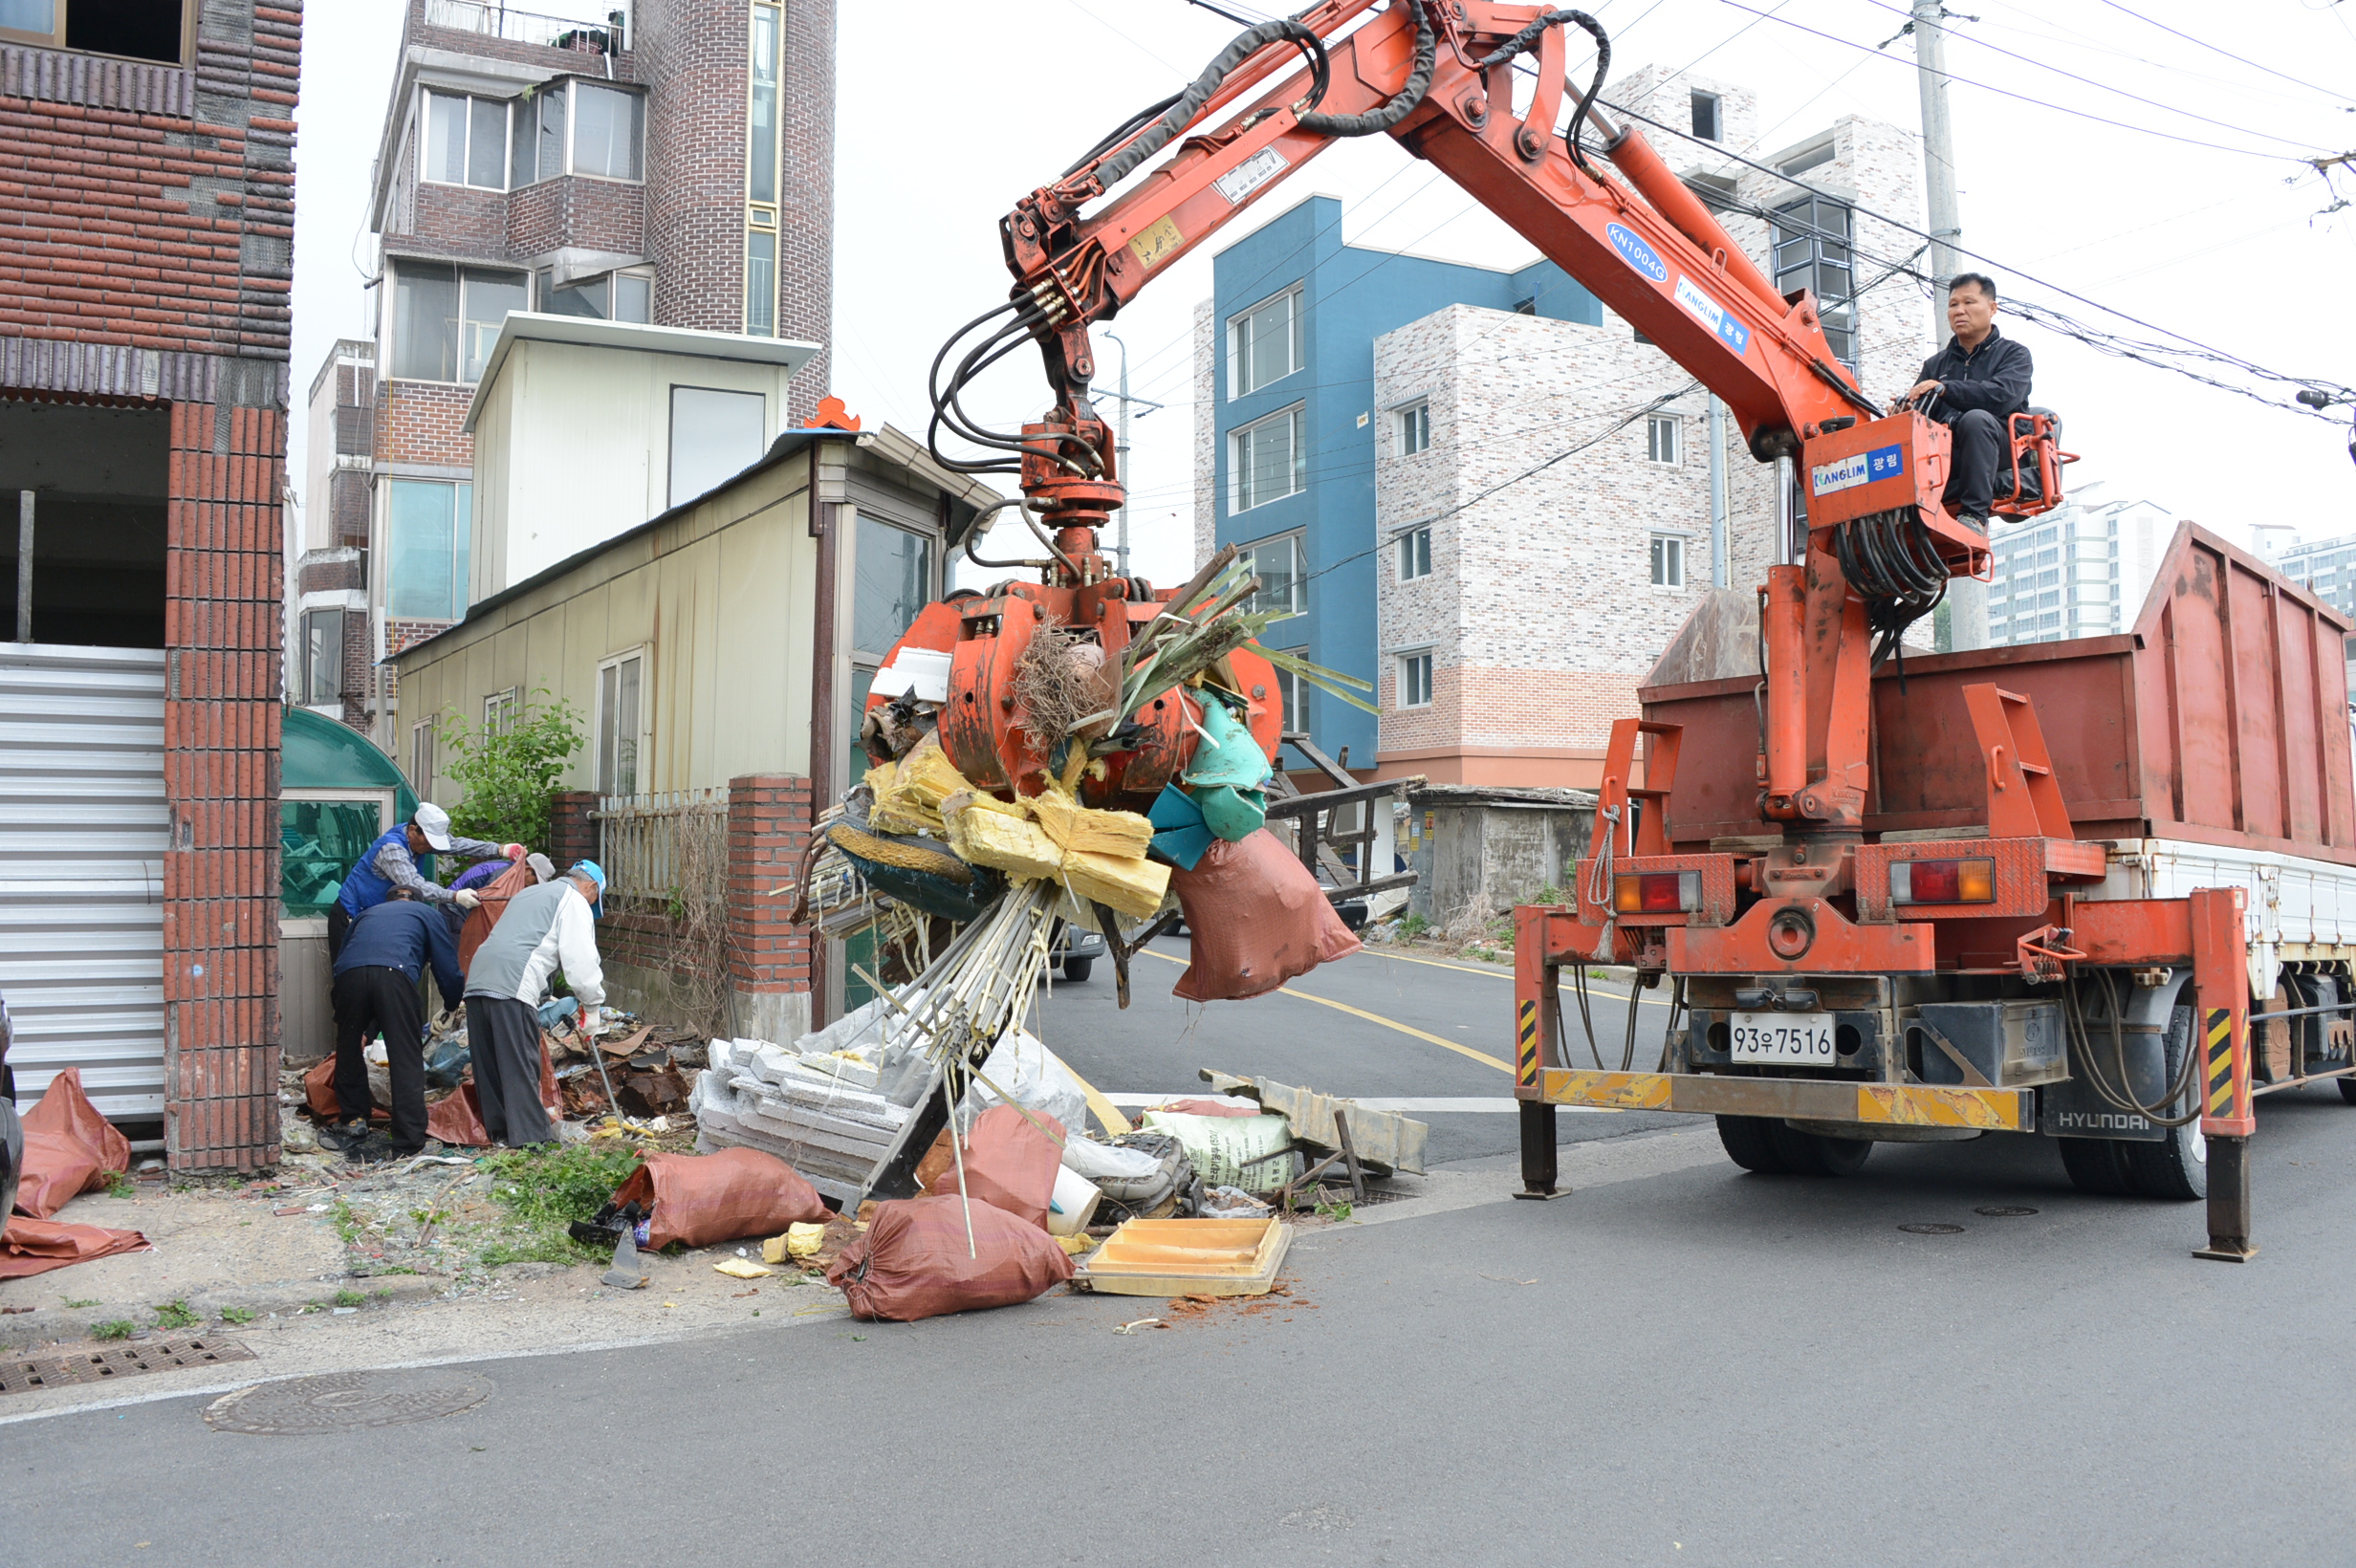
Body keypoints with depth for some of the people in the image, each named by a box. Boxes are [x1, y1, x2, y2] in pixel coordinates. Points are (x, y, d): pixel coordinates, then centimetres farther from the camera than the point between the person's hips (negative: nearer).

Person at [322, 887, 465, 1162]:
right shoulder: (428, 914, 31)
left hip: (349, 974, 3)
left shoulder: (368, 914, 41)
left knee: (348, 1049, 22)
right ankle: (408, 1140, 0)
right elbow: (448, 968, 24)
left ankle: (353, 1120, 30)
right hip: (394, 975, -3)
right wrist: (452, 1005, 44)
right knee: (407, 1059, 0)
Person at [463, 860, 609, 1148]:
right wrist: (592, 1005, 8)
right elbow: (580, 959, -3)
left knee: (489, 1065, 11)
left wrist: (543, 996, 35)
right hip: (512, 986, -8)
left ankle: (499, 1129, 18)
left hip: (478, 981, 8)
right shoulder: (574, 901, 6)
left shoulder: (529, 893, 33)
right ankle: (531, 1135, -7)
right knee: (521, 1066, -7)